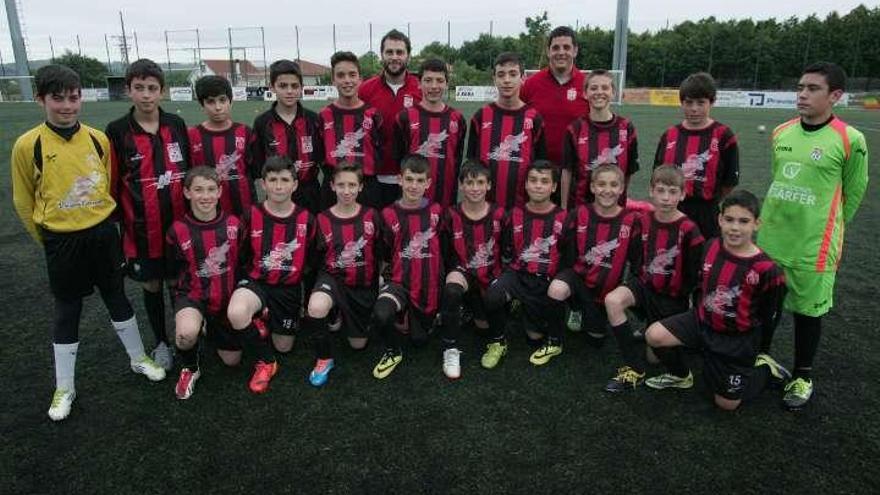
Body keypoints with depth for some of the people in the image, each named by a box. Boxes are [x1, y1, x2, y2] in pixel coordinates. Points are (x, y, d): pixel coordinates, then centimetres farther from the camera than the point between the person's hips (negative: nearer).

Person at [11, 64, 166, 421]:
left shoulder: (98, 139, -3)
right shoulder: (28, 145, -12)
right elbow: (23, 201, -2)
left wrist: (100, 223, 13)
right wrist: (51, 242, 6)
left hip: (103, 233, 2)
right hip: (62, 242, -2)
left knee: (117, 298, 16)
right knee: (67, 313, 9)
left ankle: (139, 359, 34)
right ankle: (64, 388, 25)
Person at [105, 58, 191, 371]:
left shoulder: (176, 125, 1)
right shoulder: (117, 131, -6)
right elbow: (112, 184, -2)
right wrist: (117, 227, -1)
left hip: (179, 223, 2)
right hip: (141, 229, -1)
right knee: (151, 285, 12)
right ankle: (161, 343, 31)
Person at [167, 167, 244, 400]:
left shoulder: (233, 224, -7)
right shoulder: (178, 230, -12)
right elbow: (175, 271, 1)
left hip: (227, 298, 3)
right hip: (192, 295, -3)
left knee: (232, 360, 11)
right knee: (187, 333, -38)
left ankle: (211, 326, 43)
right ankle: (189, 369, -1)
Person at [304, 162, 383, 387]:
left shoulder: (371, 216, -5)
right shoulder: (322, 219, -7)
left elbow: (379, 254, 4)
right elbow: (316, 258, 2)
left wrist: (380, 282, 2)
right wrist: (316, 287, -1)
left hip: (364, 285, 2)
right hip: (334, 278, -1)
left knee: (358, 344, 9)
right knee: (316, 307, -37)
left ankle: (344, 314, 43)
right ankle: (324, 359, -10)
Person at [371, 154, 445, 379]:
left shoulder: (436, 212, -3)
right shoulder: (389, 215, -8)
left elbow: (443, 249, 5)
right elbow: (385, 255, 2)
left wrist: (441, 282, 4)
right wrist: (390, 279, -2)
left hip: (428, 285, 2)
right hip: (399, 282, -2)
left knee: (419, 339, 13)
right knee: (380, 315, -32)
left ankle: (419, 319, 49)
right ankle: (393, 352, 0)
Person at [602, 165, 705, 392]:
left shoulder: (689, 230, -14)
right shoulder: (643, 221, -3)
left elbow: (692, 273, -8)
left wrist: (683, 301, -5)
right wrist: (635, 281, 3)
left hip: (672, 297, -3)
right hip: (645, 284, 3)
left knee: (656, 354, -2)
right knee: (612, 301, -29)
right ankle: (634, 369, -17)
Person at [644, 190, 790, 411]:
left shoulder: (766, 269, -21)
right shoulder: (710, 247, -7)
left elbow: (769, 320, -9)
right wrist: (699, 310, 9)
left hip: (739, 339, -4)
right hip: (703, 321, 4)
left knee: (726, 403, 4)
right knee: (654, 335, -19)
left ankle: (765, 368, 29)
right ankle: (681, 376, 11)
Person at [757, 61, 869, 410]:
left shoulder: (850, 140, -12)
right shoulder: (781, 132, 4)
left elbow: (853, 194, -2)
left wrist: (827, 229, 7)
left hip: (813, 245, -4)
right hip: (770, 236, 5)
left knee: (808, 309, 9)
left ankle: (803, 377, 27)